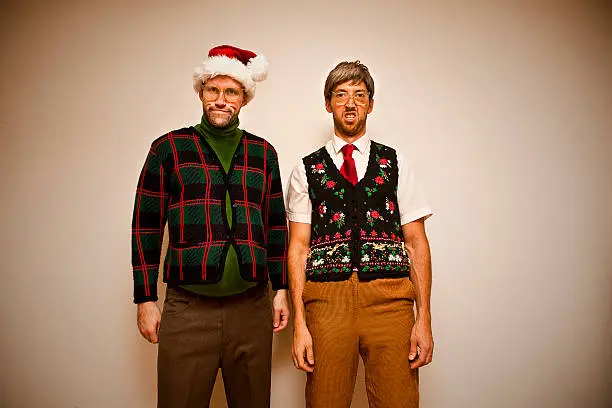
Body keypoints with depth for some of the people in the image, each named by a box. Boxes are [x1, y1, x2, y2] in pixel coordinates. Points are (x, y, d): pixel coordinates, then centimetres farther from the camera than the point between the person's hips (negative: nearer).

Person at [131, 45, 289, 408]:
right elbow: (146, 227, 3)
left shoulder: (263, 153, 10)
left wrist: (281, 289, 9)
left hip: (252, 309, 3)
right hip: (187, 310, -2)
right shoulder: (169, 148, 4)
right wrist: (146, 299, 0)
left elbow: (276, 226, 13)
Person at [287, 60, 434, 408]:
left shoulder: (397, 163, 11)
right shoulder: (307, 170, 10)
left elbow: (416, 242, 7)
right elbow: (298, 246, 5)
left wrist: (424, 318, -1)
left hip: (390, 300, 1)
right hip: (326, 299, 0)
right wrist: (300, 323, -3)